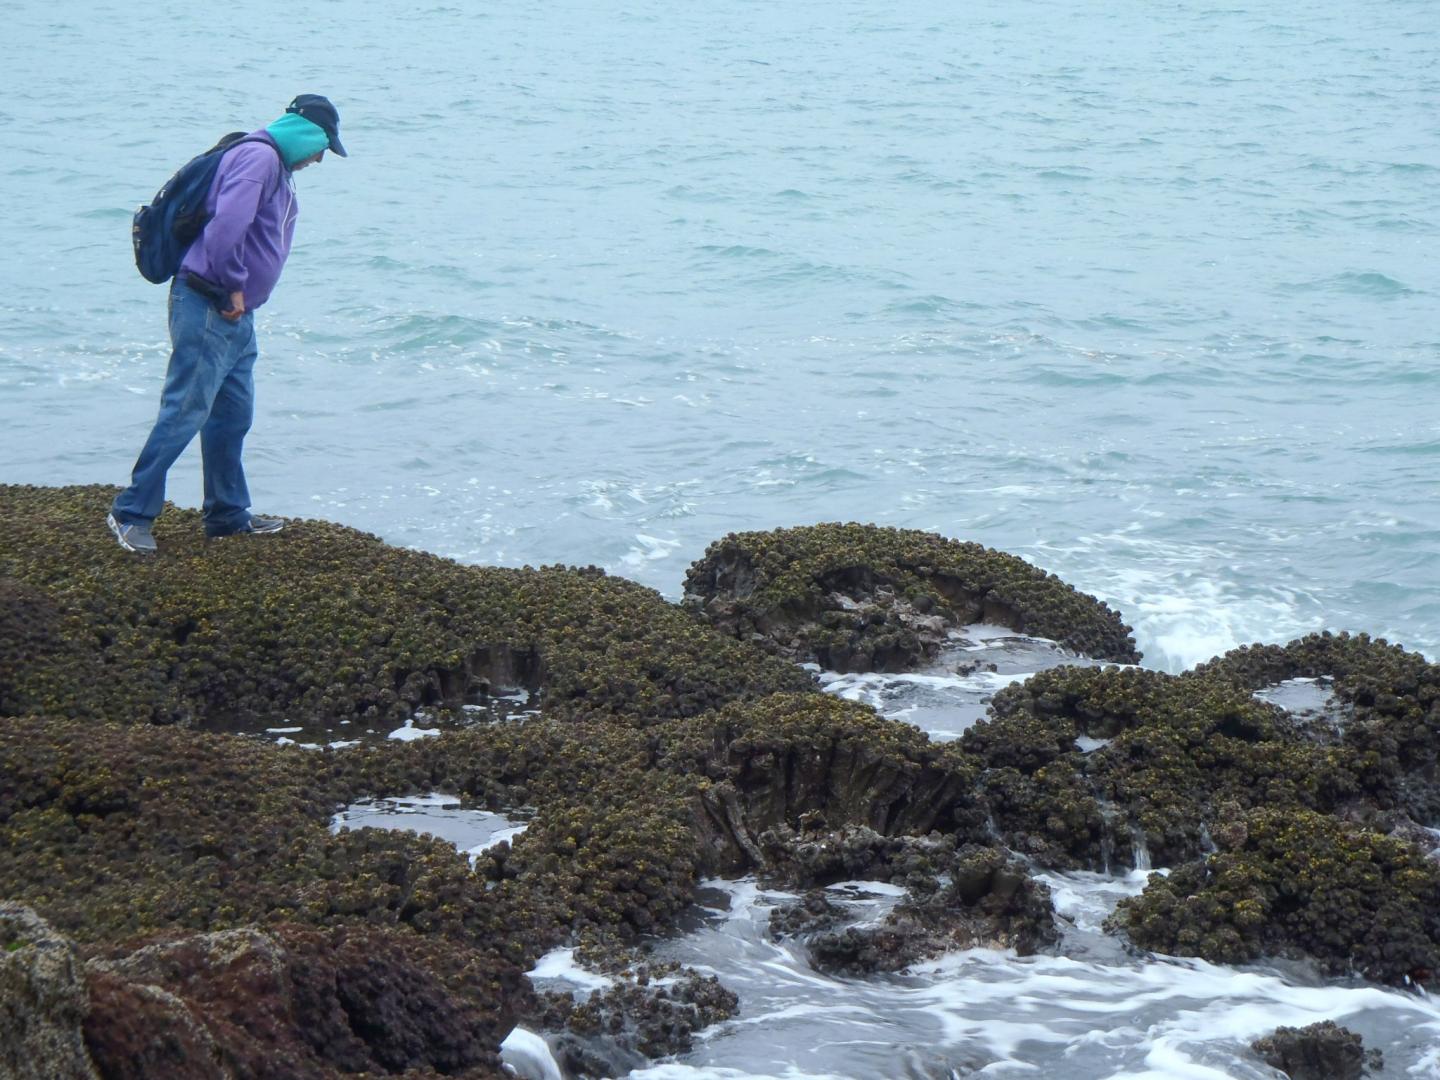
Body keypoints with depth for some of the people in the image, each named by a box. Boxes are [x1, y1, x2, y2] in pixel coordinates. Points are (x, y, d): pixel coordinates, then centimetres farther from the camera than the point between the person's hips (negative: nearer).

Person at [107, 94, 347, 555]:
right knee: (185, 412, -10)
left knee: (233, 416, 14)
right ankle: (131, 513, -6)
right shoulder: (259, 157, -14)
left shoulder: (277, 167, 19)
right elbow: (227, 222, -27)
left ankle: (228, 516, 23)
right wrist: (234, 286, -18)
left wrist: (238, 292, 13)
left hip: (235, 314, 10)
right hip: (207, 309, -10)